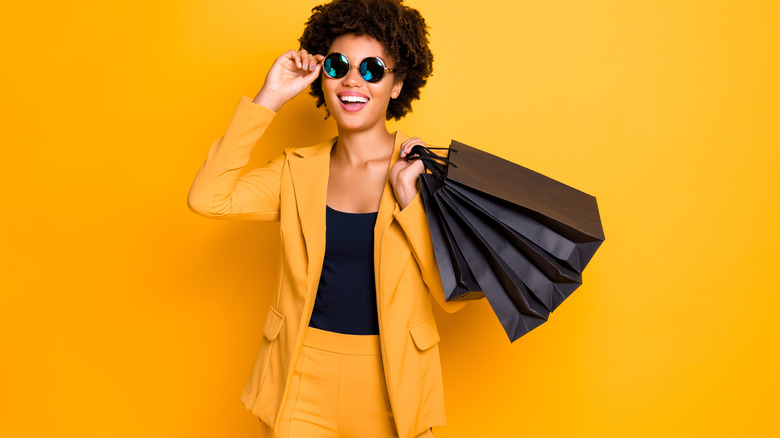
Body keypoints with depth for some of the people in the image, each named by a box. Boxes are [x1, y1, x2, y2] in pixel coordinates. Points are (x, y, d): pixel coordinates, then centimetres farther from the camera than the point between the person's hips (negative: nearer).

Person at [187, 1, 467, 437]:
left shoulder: (425, 170, -5)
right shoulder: (299, 171, 1)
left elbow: (453, 296, -9)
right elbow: (207, 199, -14)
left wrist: (409, 199, -18)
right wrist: (268, 99, -11)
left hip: (392, 382, -1)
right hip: (305, 374, 1)